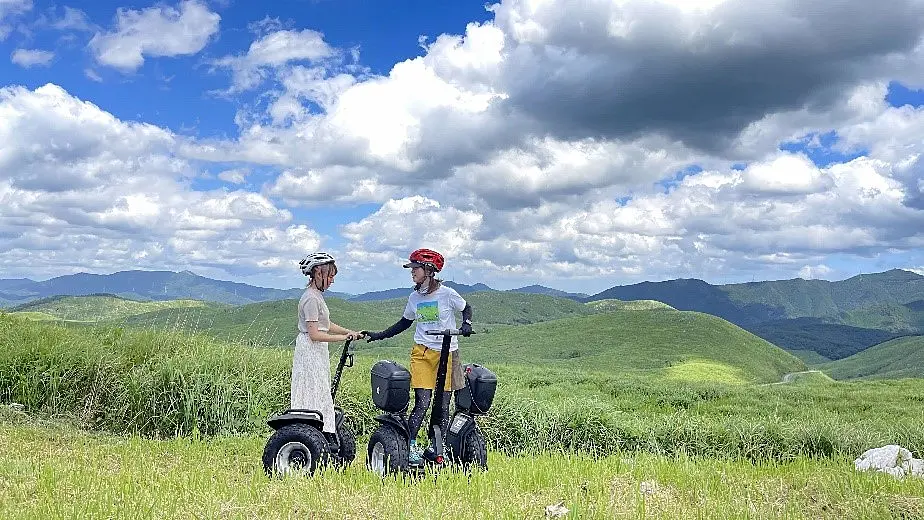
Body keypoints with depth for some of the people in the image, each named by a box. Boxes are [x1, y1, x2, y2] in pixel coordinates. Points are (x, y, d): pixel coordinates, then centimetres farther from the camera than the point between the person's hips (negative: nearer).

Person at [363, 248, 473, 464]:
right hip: (422, 352, 2)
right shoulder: (414, 297, 7)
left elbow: (467, 308, 10)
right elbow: (404, 323, 18)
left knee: (443, 405, 2)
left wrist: (466, 324, -10)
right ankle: (409, 446, -4)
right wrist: (377, 336, 14)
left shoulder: (447, 294, -6)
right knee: (422, 402, -8)